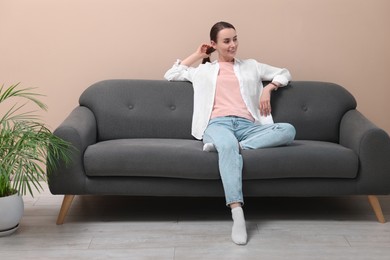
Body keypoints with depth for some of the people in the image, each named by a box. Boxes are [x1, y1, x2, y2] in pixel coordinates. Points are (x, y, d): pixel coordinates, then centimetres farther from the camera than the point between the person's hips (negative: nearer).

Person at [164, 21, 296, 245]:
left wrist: (268, 88, 11)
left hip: (247, 126, 3)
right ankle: (237, 213, -51)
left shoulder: (251, 66, 30)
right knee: (229, 146, -42)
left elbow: (284, 73, 32)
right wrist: (197, 55, 28)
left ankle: (231, 146, -37)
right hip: (217, 124, -2)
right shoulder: (204, 70, 28)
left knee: (288, 130, -29)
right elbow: (170, 75, 26)